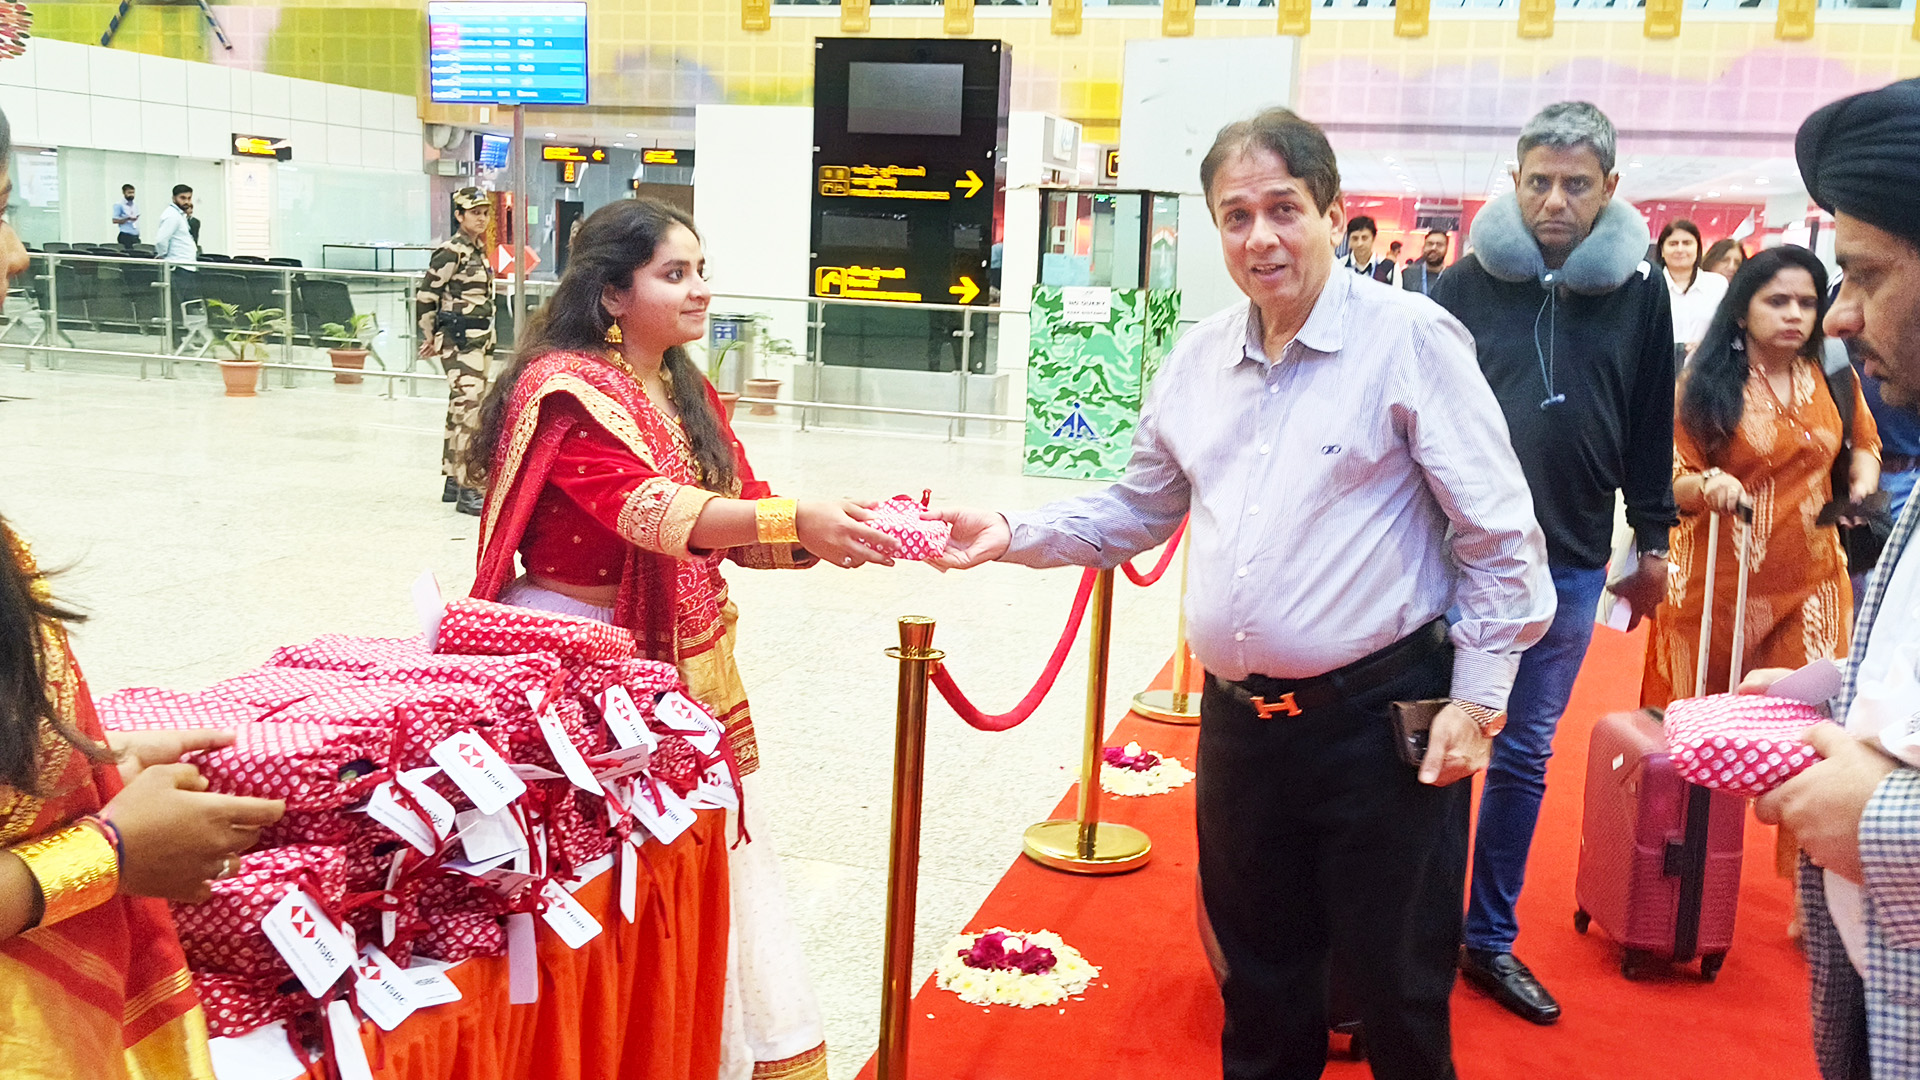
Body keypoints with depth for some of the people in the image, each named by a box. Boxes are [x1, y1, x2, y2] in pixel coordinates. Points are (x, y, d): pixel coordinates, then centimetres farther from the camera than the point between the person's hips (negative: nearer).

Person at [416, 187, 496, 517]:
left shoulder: (479, 250, 14)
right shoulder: (451, 252, -12)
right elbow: (426, 296, -11)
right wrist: (430, 338, -4)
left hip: (479, 339, 9)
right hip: (458, 341, -9)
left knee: (461, 409, 15)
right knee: (469, 409, -14)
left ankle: (452, 481, 24)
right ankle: (468, 490, -15)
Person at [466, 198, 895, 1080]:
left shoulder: (689, 394, 12)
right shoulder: (567, 389, -14)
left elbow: (741, 524, 7)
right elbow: (645, 507, -29)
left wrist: (829, 536, -12)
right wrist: (798, 520, -39)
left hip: (690, 666, 8)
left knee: (712, 858, 11)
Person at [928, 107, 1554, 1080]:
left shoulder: (1410, 339, -10)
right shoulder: (1199, 358, 8)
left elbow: (1500, 537, -8)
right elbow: (1139, 508, 18)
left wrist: (1476, 699, -11)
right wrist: (1013, 534, 5)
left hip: (1381, 723, -5)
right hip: (1238, 724, 6)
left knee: (1399, 995, 9)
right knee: (1260, 987, 21)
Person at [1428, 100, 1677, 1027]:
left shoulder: (1638, 291, 3)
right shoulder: (1468, 282, -3)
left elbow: (1651, 428, 10)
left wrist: (1652, 540, 12)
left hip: (1572, 567, 2)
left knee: (1524, 755, 12)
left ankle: (1489, 939, 25)